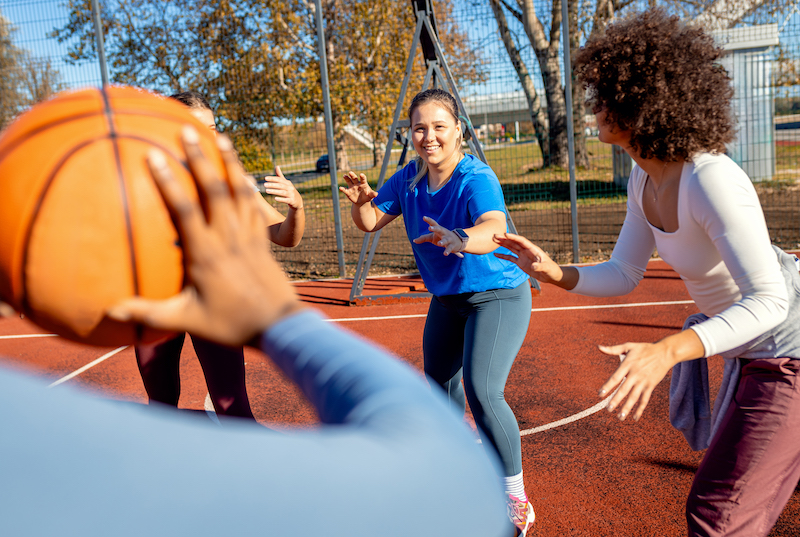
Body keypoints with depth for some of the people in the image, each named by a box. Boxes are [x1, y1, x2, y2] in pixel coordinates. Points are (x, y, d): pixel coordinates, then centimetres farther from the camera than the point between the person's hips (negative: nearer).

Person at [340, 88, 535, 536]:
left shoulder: (477, 179, -26)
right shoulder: (410, 178, -6)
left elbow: (493, 230, -45)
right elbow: (372, 222, -1)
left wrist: (460, 240, -67)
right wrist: (362, 201, -23)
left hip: (499, 296, -7)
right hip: (447, 299, 7)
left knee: (482, 391, -20)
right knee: (439, 380, 18)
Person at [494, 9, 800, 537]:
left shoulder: (712, 180, -31)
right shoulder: (644, 179, -3)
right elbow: (623, 275, 1)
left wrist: (666, 351, -47)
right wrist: (556, 273, -16)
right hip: (751, 349, 9)